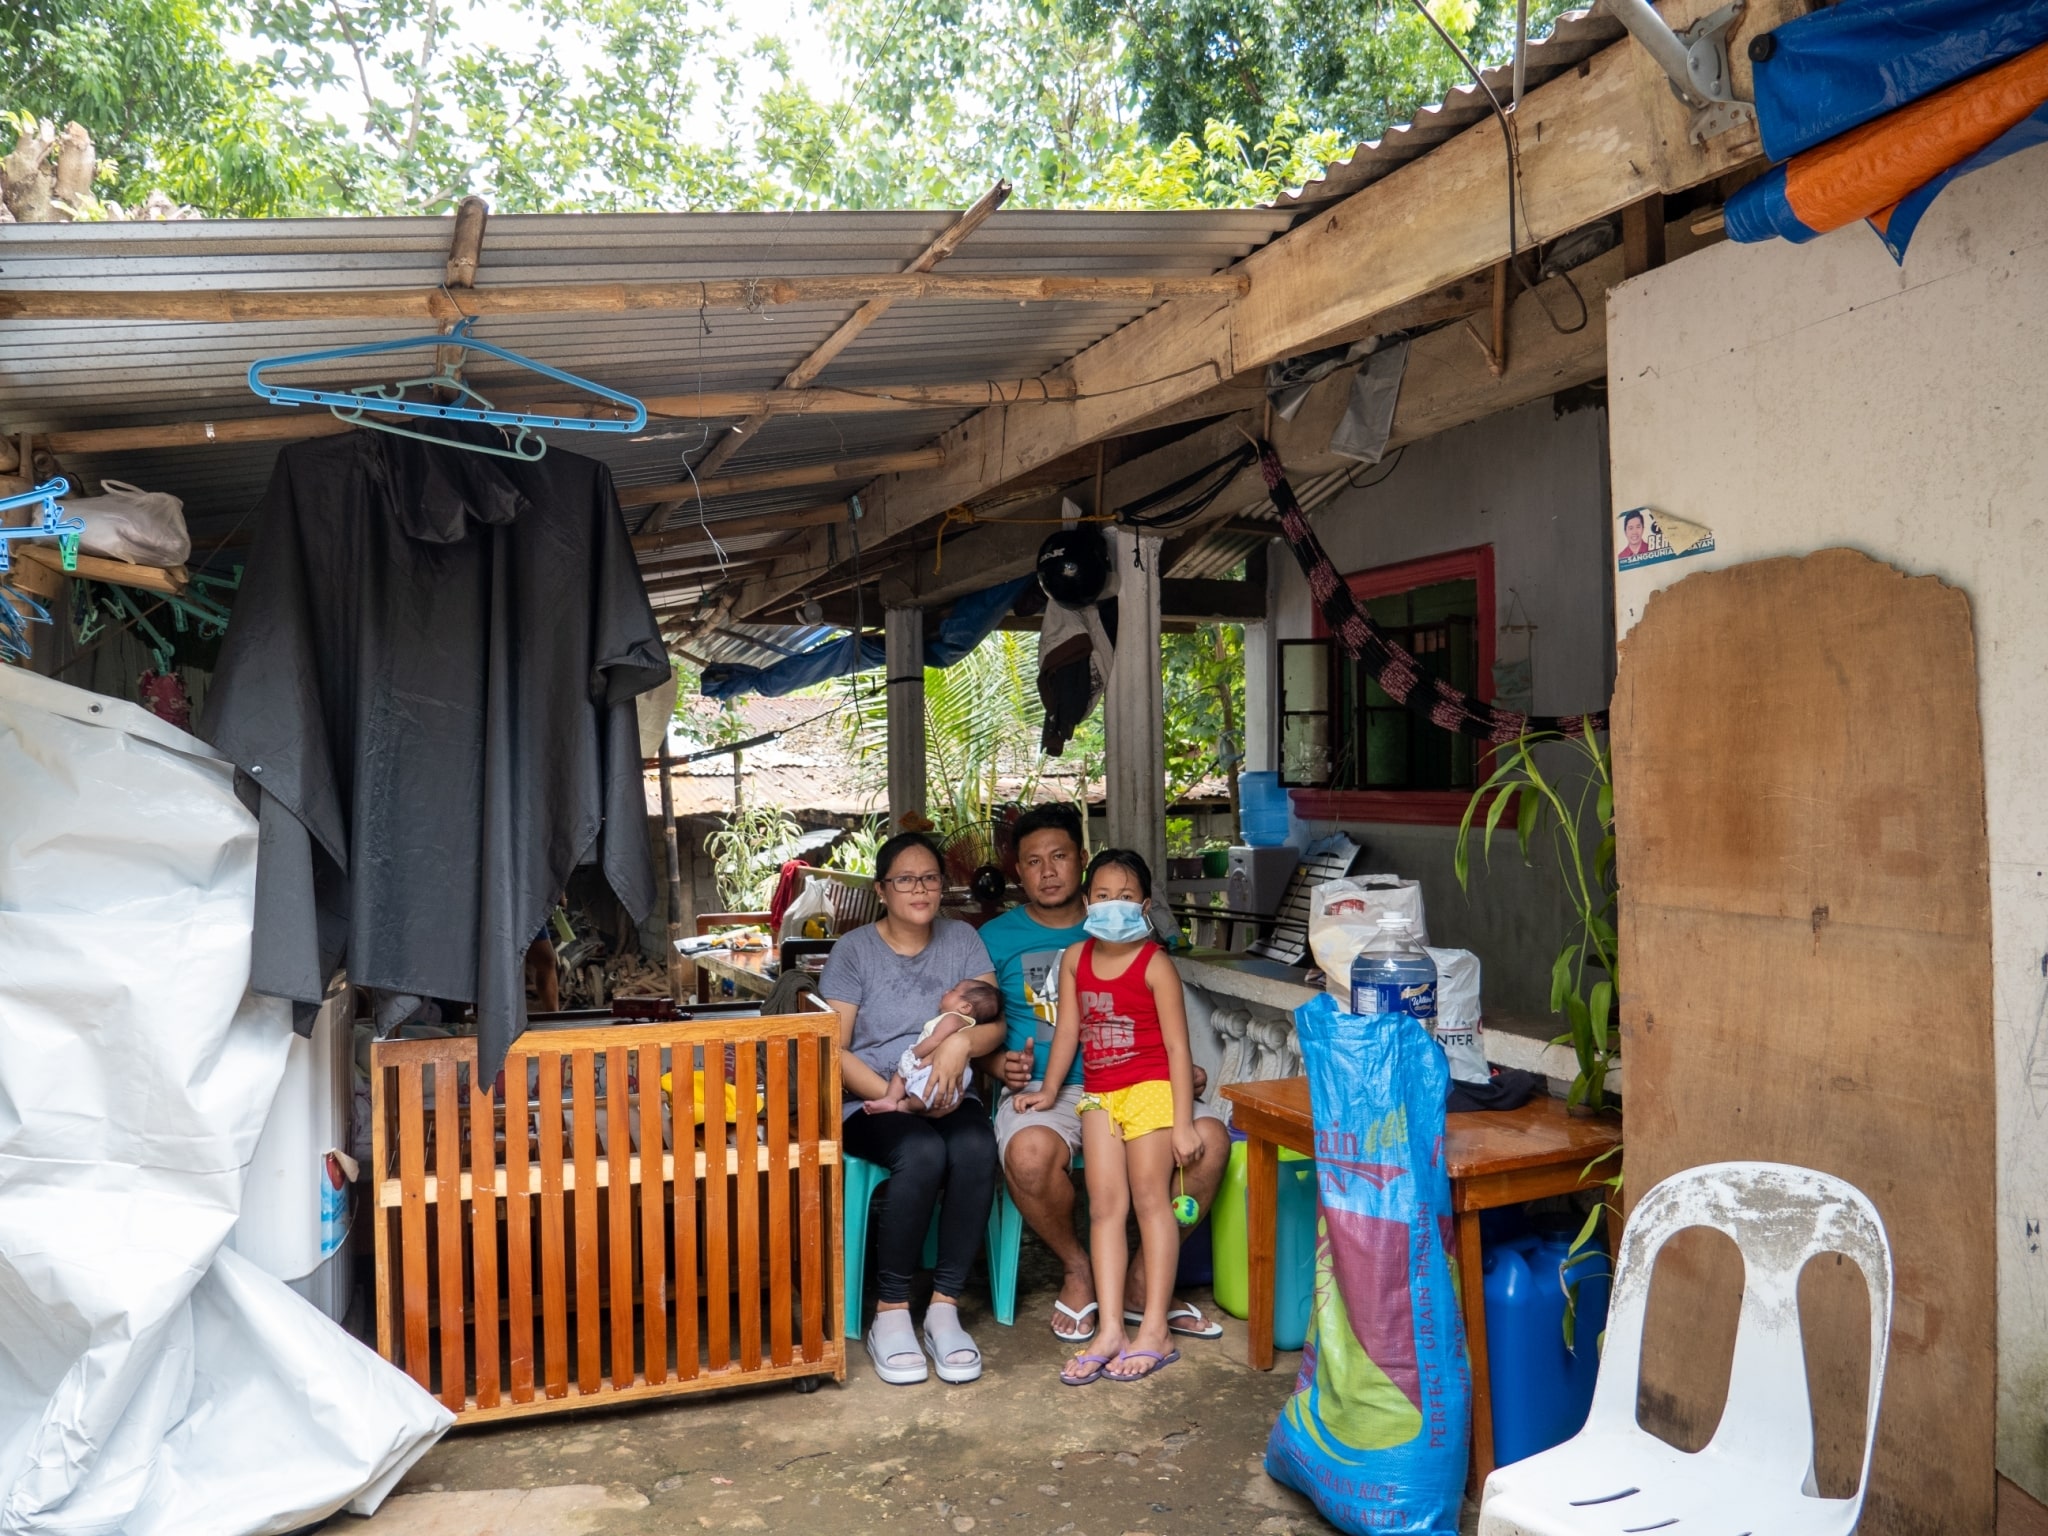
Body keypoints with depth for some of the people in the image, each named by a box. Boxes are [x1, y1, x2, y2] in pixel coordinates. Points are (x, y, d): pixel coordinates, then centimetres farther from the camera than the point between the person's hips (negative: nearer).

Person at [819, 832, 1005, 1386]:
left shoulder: (962, 939, 9)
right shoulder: (854, 950, 1)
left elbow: (994, 1023, 0)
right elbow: (833, 1051, -6)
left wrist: (961, 1042, -24)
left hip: (948, 1097, 3)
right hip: (870, 1101, -2)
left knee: (975, 1148, -32)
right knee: (922, 1153, -34)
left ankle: (944, 1308, -21)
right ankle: (891, 1314, -19)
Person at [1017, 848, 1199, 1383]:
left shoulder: (1155, 964, -9)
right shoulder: (1075, 958, 6)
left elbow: (1177, 1045, -10)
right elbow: (1068, 1030, 13)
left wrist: (1183, 1121, -13)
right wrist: (1049, 1090, 13)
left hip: (1150, 1088, -5)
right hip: (1098, 1093, 5)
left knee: (1149, 1198, -4)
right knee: (1105, 1204, 1)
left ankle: (1154, 1330, 1)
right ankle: (1110, 1330, 1)